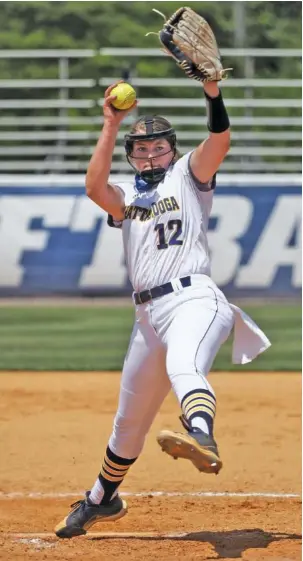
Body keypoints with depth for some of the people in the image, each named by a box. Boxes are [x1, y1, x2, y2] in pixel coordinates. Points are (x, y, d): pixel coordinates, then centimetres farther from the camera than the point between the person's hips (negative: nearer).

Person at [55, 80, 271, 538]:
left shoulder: (188, 176, 12)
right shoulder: (125, 196, 20)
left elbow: (220, 141, -8)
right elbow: (95, 186, -3)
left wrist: (212, 92, -24)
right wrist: (111, 126, -8)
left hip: (194, 298, -6)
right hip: (148, 312, 6)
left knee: (184, 366, -39)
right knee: (130, 417, 17)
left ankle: (202, 437, -69)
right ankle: (102, 499, 37)